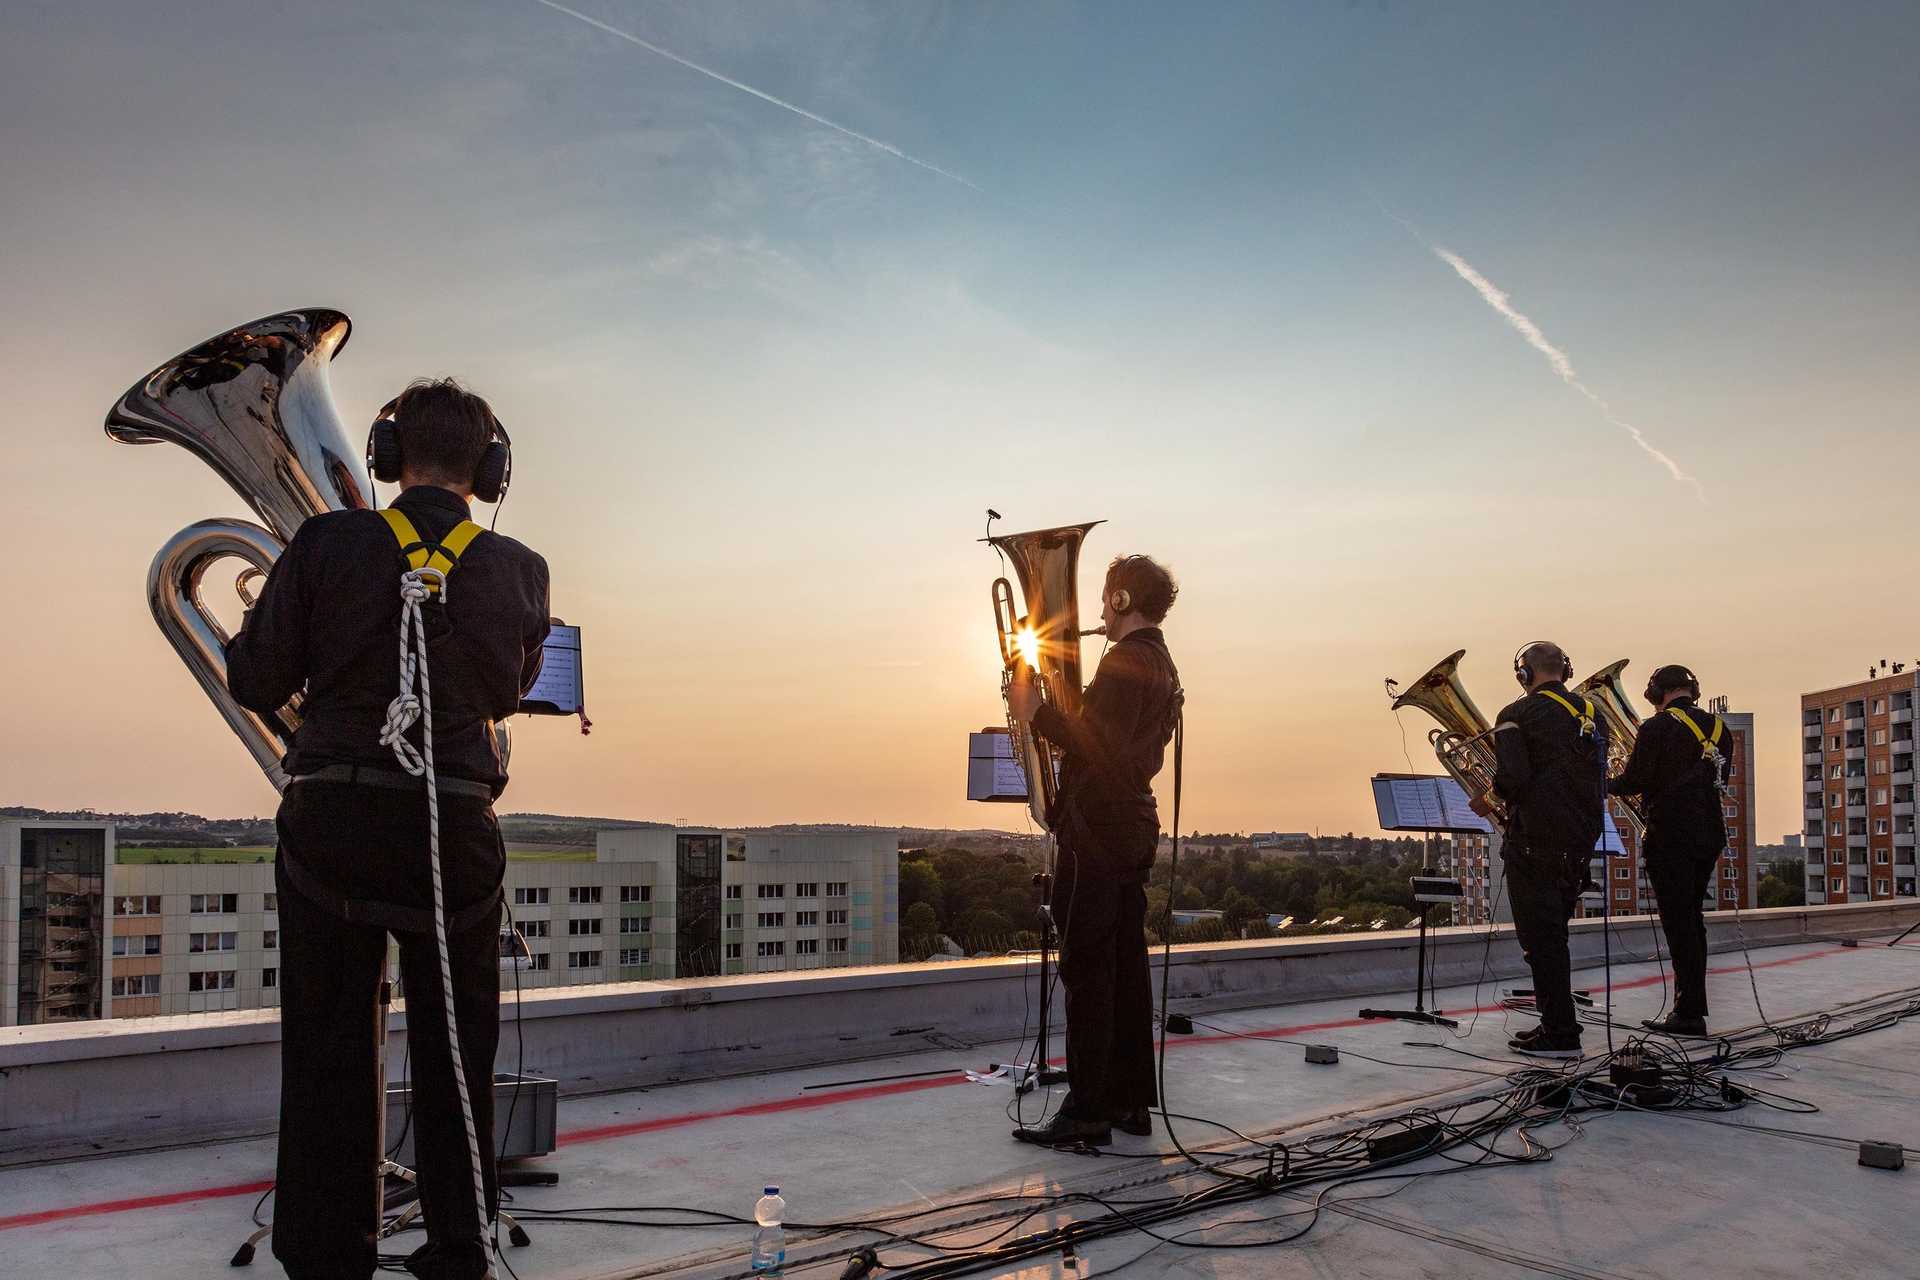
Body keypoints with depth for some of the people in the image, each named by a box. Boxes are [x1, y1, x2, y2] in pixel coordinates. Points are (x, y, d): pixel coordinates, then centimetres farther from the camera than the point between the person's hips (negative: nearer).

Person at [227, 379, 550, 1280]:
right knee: (453, 1054, 14)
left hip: (331, 822, 0)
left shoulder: (328, 545, -6)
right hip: (454, 828, 1)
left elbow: (256, 683, 0)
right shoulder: (518, 571, -1)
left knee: (325, 1053, 11)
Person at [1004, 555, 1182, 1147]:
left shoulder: (1125, 663, -15)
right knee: (1127, 968, 13)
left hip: (1096, 833, -10)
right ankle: (1131, 1100, 20)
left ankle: (1087, 1111, -3)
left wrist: (1036, 712, -16)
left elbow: (1096, 745, -24)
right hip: (1134, 830, 10)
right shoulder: (1163, 666, 18)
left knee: (1086, 972, -7)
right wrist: (1051, 712, 20)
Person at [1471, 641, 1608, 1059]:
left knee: (1541, 938, -1)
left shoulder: (1517, 715, -10)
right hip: (1581, 840, 7)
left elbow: (1513, 776, -20)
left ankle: (1560, 1034, 1)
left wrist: (1489, 802, -2)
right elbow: (1601, 778, 15)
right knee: (1553, 935, 17)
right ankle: (1556, 1024, 22)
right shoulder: (1592, 714, 11)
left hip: (1535, 842, -7)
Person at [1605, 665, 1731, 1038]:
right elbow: (1719, 779, 15)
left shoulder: (1657, 727, -12)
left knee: (1679, 922, -3)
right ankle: (1691, 1005, 20)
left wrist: (1605, 784, 7)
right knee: (1691, 917, 15)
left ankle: (1690, 1013, -1)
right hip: (1709, 834, 7)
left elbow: (1633, 782, -13)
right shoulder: (1718, 728, 9)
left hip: (1670, 836, -7)